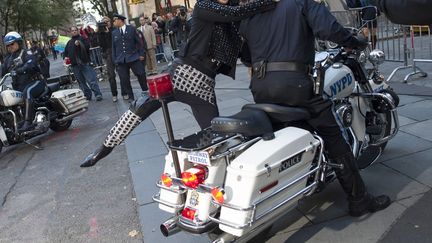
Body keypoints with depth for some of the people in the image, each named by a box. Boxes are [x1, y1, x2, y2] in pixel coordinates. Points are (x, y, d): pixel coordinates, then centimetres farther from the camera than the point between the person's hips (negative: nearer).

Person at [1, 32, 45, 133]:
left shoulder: (26, 53, -3)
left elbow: (31, 63, -23)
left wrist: (19, 70, -40)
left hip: (34, 81, -8)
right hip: (19, 87, 8)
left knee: (27, 92, -38)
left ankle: (28, 122, -45)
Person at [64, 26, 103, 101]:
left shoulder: (82, 39, 7)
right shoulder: (69, 43, 21)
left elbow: (88, 47, -9)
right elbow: (65, 52, 28)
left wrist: (79, 44, -22)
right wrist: (66, 57, 8)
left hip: (85, 63, -5)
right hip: (75, 65, 5)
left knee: (91, 80, -11)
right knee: (81, 82, 6)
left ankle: (98, 94, -11)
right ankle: (87, 95, 12)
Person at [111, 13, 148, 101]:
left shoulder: (131, 29, 4)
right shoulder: (114, 33, 11)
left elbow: (139, 42, 4)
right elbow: (114, 47, 13)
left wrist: (141, 54, -2)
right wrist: (115, 60, 8)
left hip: (134, 57, -2)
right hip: (121, 60, 2)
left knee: (141, 75, -1)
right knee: (124, 80, 2)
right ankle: (129, 97, 13)